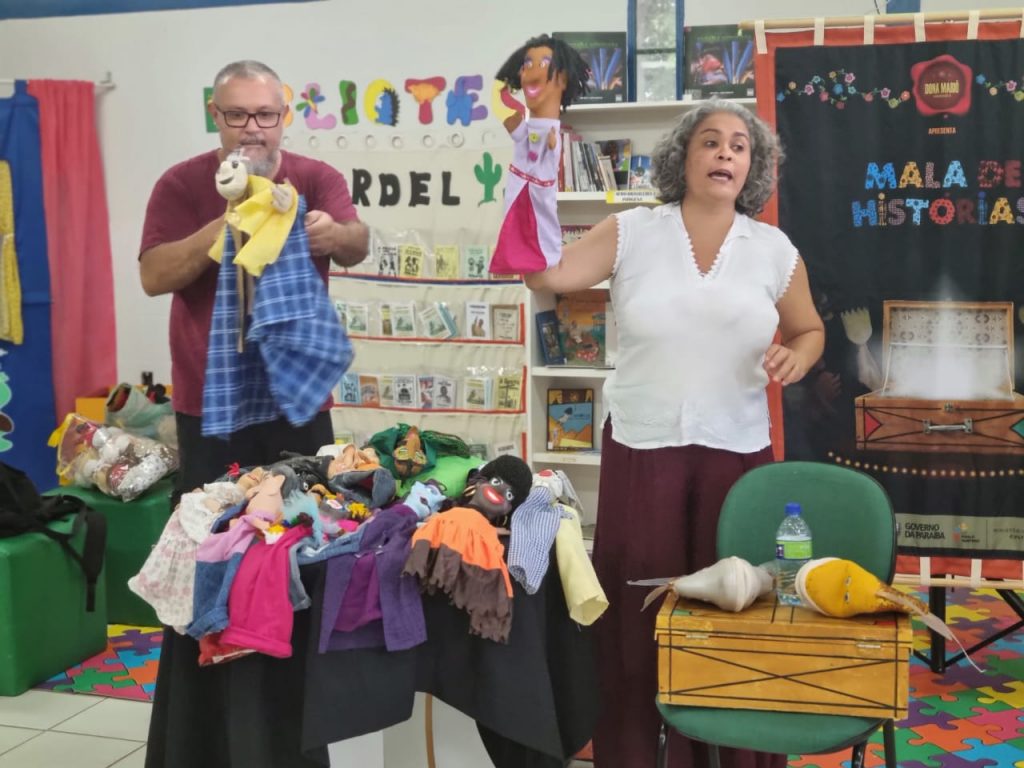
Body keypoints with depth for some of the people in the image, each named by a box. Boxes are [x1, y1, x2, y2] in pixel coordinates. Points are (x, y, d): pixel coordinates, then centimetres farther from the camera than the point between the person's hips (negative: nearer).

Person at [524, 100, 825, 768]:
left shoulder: (775, 249, 5)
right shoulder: (631, 232, 0)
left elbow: (810, 330, 16)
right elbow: (546, 274, -10)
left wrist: (798, 359, -5)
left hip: (737, 451, 1)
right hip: (641, 446, -1)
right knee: (638, 612, 7)